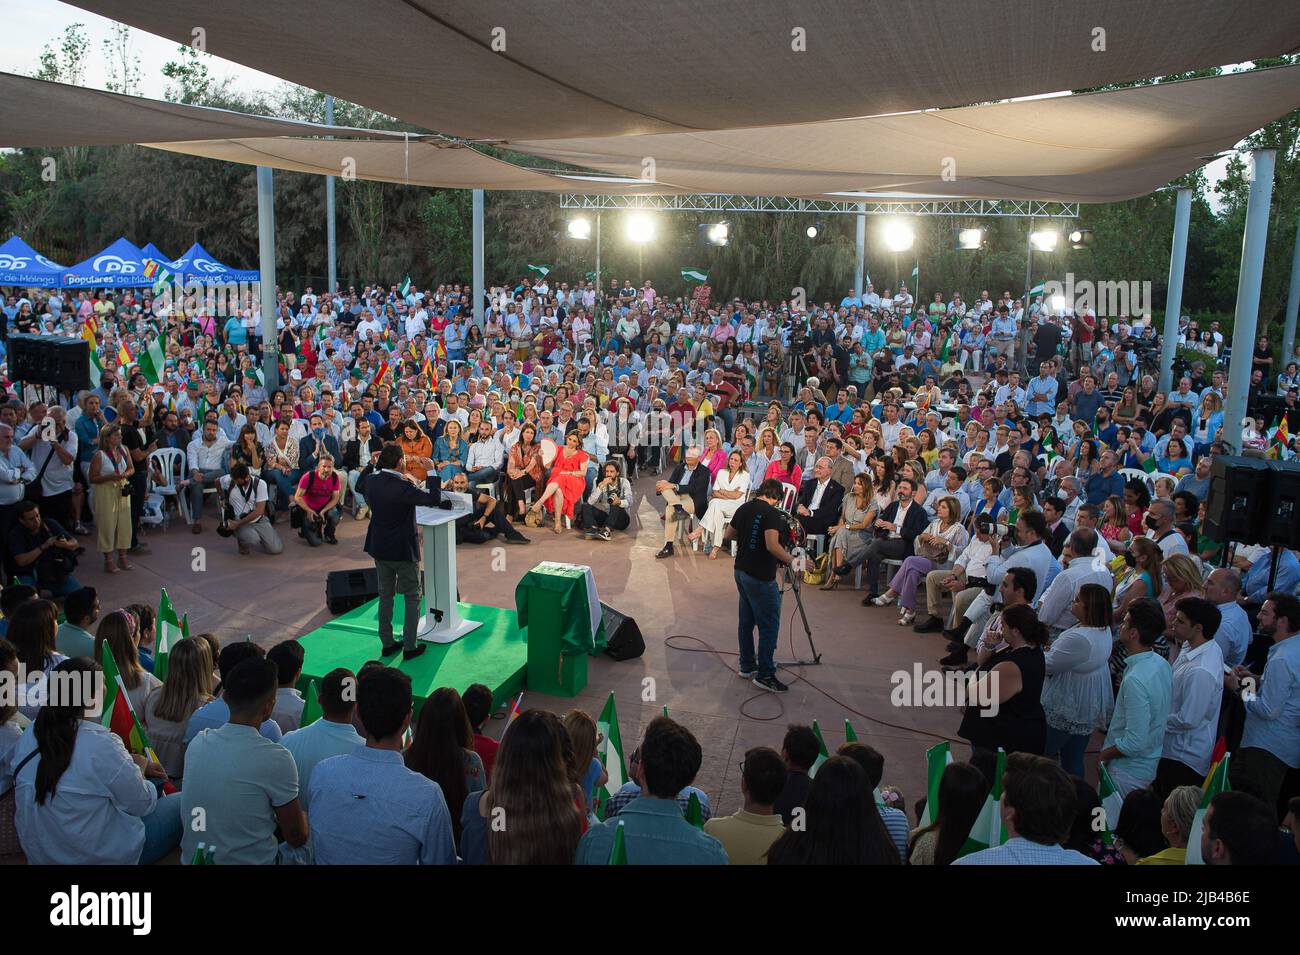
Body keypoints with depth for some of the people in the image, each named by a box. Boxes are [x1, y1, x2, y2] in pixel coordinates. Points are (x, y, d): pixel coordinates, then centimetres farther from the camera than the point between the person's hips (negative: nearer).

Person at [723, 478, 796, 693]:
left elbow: (727, 536, 17)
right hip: (760, 577, -8)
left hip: (741, 571, 8)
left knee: (746, 621, 17)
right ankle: (765, 675, 2)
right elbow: (772, 546, -27)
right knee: (769, 625, -1)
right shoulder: (771, 513, -16)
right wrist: (792, 562, -18)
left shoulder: (743, 508, 7)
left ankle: (747, 666, 28)